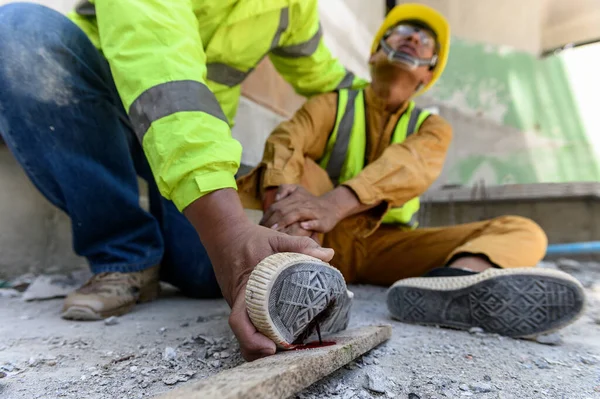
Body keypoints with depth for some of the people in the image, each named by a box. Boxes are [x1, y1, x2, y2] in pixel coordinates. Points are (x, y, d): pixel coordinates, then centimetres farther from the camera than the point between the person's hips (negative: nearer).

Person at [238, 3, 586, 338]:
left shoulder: (431, 126, 8)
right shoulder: (332, 104, 7)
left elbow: (409, 165, -16)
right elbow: (286, 141, -14)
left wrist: (337, 202, -37)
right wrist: (283, 198, -38)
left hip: (387, 244, 1)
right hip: (326, 237, 0)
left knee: (523, 232, -15)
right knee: (294, 164, -22)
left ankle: (456, 280, -49)